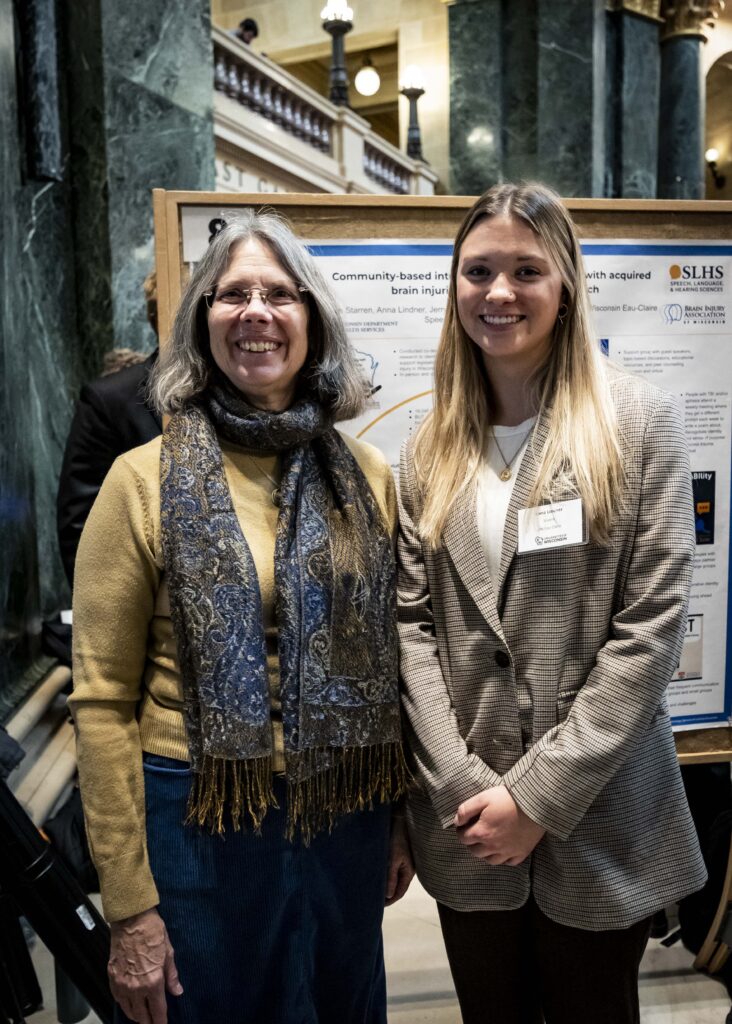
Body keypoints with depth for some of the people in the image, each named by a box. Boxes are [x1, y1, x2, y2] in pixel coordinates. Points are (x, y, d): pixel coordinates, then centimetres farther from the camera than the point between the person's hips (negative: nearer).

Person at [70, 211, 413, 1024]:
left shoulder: (367, 477, -1)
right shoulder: (145, 481, -10)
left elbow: (393, 662, 6)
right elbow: (103, 702, -8)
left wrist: (405, 818, 8)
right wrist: (128, 904, -6)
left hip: (348, 814, 3)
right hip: (204, 819, -3)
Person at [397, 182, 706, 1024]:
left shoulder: (640, 424, -7)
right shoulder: (431, 448, 4)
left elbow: (651, 625, -12)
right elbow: (413, 623, 0)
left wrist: (539, 795, -13)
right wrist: (463, 787, -9)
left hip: (597, 819, -2)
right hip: (466, 825, 3)